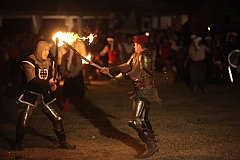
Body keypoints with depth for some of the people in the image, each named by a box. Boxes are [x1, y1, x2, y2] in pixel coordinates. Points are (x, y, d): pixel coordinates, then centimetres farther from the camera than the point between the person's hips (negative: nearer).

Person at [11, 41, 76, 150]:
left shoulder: (49, 62, 6)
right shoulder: (29, 61, -15)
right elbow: (31, 79, -26)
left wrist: (53, 86, -8)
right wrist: (48, 83, -32)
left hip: (45, 96, 5)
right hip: (31, 96, -5)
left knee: (57, 118, 2)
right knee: (23, 122, -4)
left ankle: (63, 142, 16)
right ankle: (17, 144, 18)